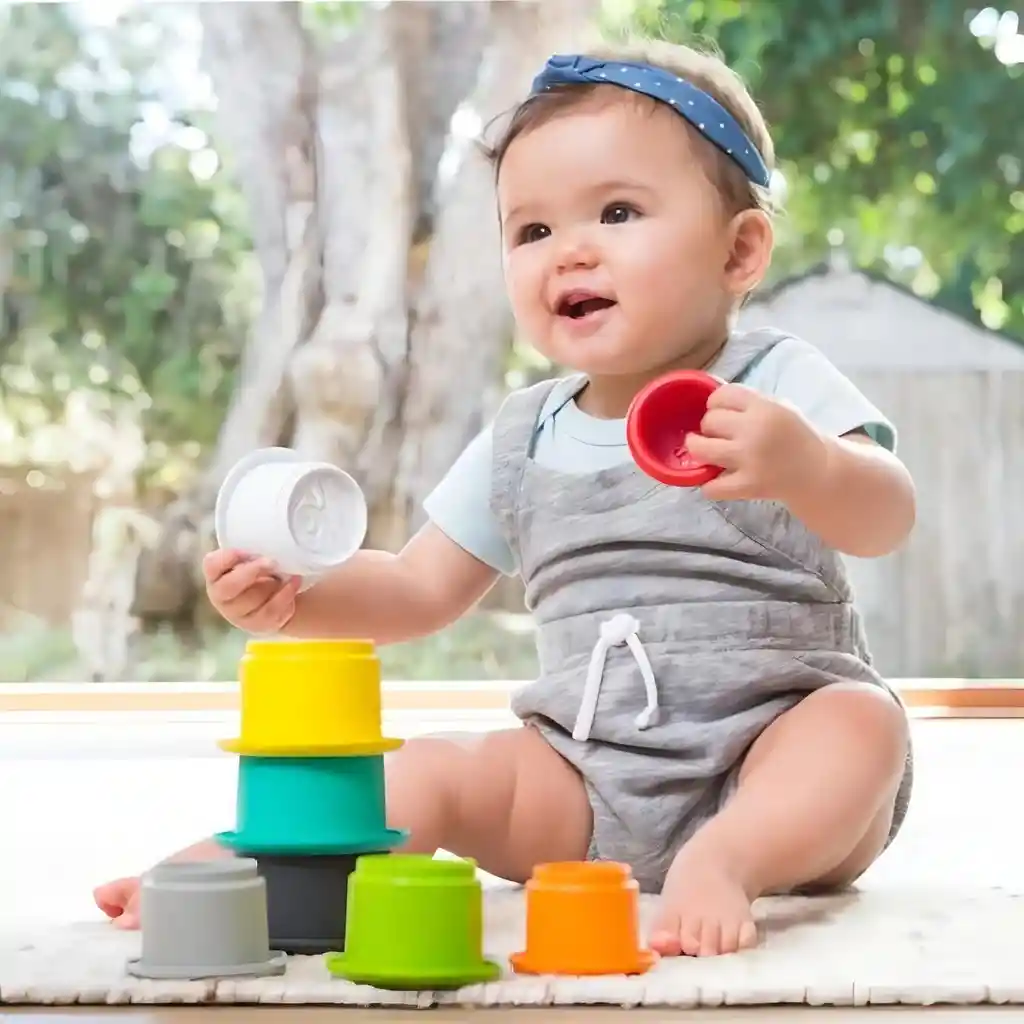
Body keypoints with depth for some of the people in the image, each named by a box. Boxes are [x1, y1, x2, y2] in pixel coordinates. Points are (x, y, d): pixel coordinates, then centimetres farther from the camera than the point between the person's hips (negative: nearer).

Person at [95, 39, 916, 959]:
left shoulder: (778, 388, -6)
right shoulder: (521, 443, 9)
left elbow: (886, 522, -21)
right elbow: (421, 589, 17)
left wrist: (802, 465, -44)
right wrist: (296, 597, -3)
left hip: (774, 773, -4)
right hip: (587, 787, 4)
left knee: (862, 720, -31)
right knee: (433, 772, -16)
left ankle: (726, 861, -44)